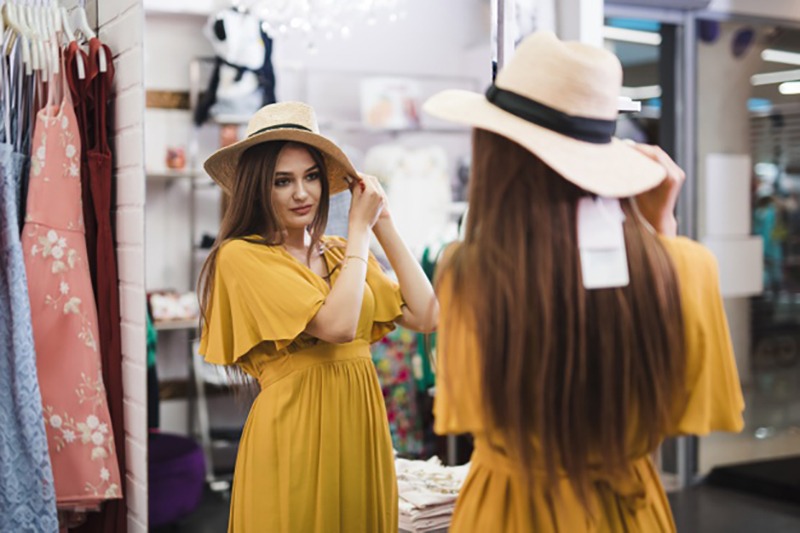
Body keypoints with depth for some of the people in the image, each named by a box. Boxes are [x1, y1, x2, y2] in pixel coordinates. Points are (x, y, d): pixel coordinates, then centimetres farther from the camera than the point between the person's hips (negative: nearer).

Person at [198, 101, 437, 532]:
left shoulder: (341, 254, 11)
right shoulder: (240, 255, -9)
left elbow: (424, 316, 2)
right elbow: (337, 325, -19)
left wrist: (384, 226, 2)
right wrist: (359, 228, -9)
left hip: (361, 427, 6)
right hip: (295, 432, -6)